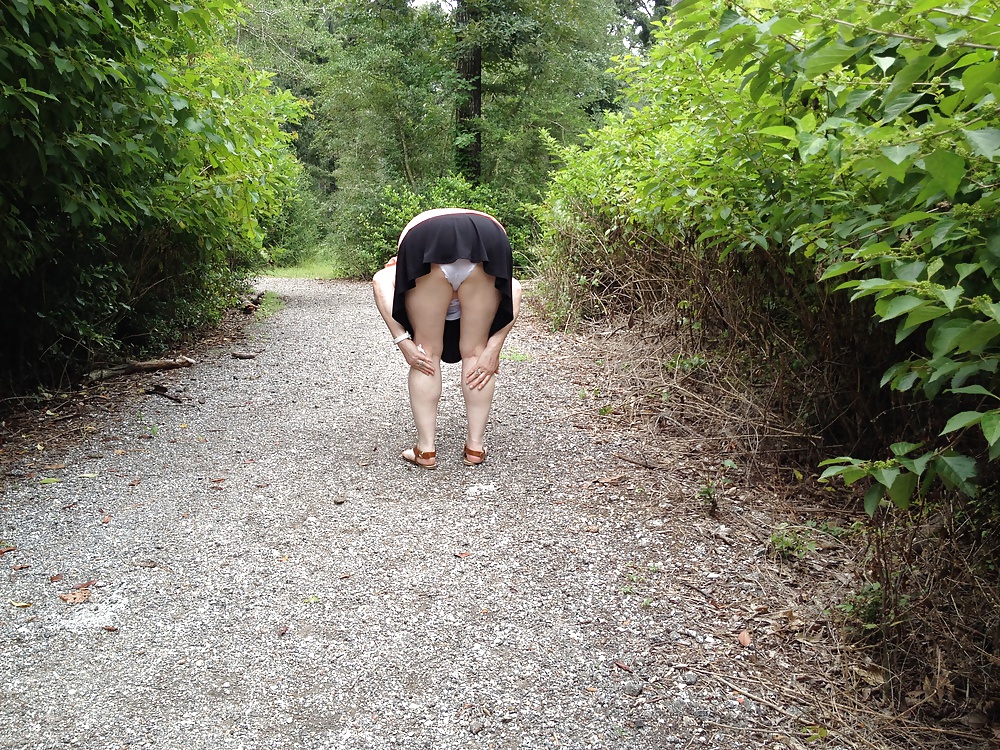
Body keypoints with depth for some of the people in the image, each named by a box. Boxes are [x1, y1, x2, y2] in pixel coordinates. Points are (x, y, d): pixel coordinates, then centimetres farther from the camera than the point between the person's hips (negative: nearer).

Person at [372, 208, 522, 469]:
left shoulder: (397, 267, 40)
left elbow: (381, 281, 13)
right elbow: (513, 291, 18)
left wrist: (402, 341, 9)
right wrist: (494, 348, 13)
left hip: (426, 242, -1)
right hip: (488, 240, 1)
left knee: (427, 353, 17)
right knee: (476, 353, 19)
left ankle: (426, 449, 19)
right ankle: (475, 446, 22)